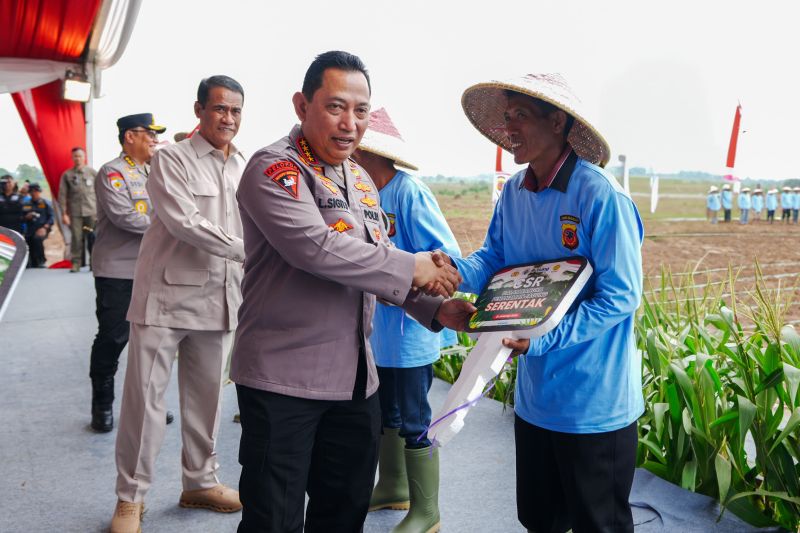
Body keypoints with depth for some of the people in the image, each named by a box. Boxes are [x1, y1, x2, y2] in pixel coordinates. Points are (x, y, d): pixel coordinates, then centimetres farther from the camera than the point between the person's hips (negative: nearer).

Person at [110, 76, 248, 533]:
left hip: (219, 299, 5)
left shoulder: (247, 169, 11)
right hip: (167, 294, -4)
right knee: (145, 395, 0)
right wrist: (244, 250, -17)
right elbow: (184, 222, -16)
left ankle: (201, 481, 28)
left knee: (207, 395, 12)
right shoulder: (171, 159, -5)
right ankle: (131, 496, 15)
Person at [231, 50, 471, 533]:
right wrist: (412, 267, -18)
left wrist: (436, 309, 1)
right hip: (283, 378, -7)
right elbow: (316, 247, -26)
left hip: (355, 378, 8)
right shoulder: (275, 168, -11)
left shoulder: (362, 181, 14)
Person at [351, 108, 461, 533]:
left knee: (412, 425, 4)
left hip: (408, 334, -8)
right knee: (384, 417, 21)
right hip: (377, 332, 8)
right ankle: (392, 488, 41)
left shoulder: (409, 192, -18)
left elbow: (448, 257, -20)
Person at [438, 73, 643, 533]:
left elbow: (619, 297, -20)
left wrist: (542, 339, -26)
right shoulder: (514, 192, 3)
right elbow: (494, 262, 7)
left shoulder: (600, 196, -20)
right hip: (534, 396, 7)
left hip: (595, 405, -7)